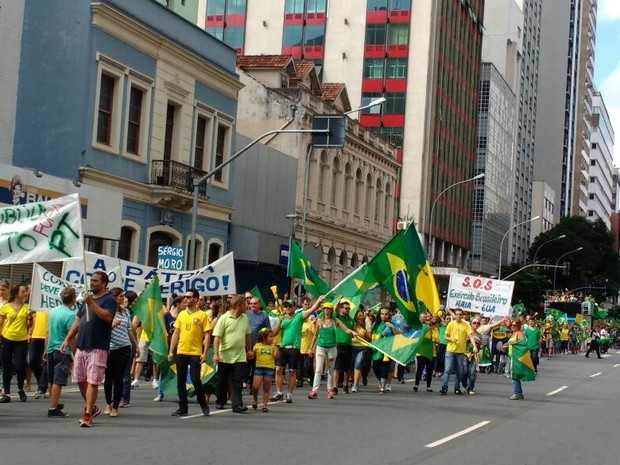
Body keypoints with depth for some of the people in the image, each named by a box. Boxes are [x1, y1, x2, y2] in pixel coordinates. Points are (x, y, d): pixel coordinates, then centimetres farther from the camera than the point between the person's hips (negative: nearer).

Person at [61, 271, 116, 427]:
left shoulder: (109, 299, -4)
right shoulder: (87, 299, 19)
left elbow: (107, 317, -22)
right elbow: (78, 320, 22)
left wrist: (92, 303, -23)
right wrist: (67, 339, 15)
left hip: (98, 348, -8)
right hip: (81, 346, 8)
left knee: (92, 381, -8)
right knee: (80, 380, 11)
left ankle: (88, 414, -6)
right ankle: (91, 407, 28)